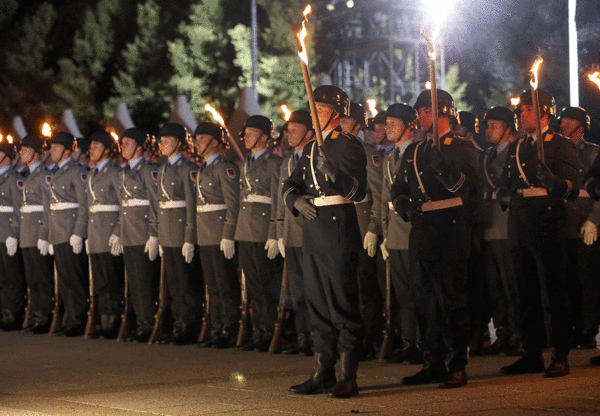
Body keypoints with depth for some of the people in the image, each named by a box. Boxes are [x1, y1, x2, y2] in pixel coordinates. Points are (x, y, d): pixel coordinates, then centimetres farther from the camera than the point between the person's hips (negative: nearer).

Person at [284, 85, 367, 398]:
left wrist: (334, 172, -31)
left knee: (343, 305, -6)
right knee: (318, 306, 11)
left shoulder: (348, 145, -5)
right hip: (312, 235, 8)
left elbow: (359, 191, -15)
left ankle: (348, 378, -4)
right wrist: (297, 199, -5)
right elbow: (290, 185, 17)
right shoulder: (311, 149, 18)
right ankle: (323, 373, 17)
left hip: (338, 234, -8)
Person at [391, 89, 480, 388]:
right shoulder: (413, 152, 18)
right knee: (425, 297, 8)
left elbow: (469, 189, -11)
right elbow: (398, 190, 18)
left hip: (452, 230, -6)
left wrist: (443, 167, -23)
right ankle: (433, 363, 15)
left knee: (451, 297, -7)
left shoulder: (462, 148, 0)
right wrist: (406, 208, -3)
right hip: (422, 229, 6)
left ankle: (458, 366, -4)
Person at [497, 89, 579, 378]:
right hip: (519, 229, 6)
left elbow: (572, 189, -9)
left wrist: (550, 178, -29)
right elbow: (502, 186, 20)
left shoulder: (561, 145, 0)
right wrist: (504, 195, -4)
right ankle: (532, 353, 14)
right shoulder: (515, 148, 19)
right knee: (527, 292, 9)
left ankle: (561, 356, -3)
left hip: (547, 224, -6)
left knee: (553, 292, -5)